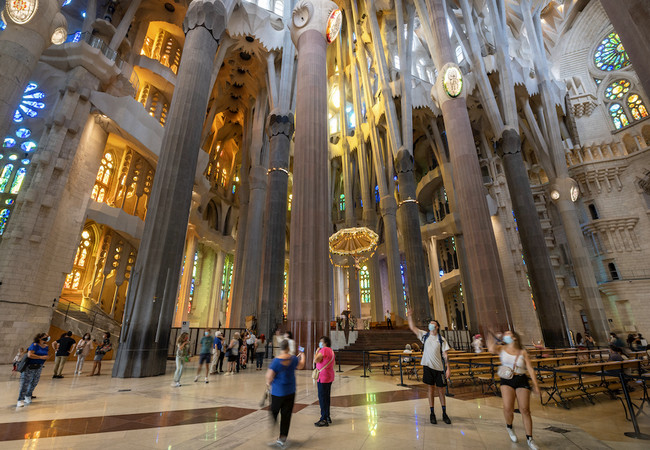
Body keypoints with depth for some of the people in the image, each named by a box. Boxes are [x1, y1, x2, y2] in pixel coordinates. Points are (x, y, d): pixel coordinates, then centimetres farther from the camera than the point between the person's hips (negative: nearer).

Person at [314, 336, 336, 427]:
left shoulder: (324, 350, -17)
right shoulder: (331, 350, 13)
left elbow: (316, 360, -21)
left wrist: (317, 351, -8)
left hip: (323, 377, -10)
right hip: (329, 377, 10)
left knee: (322, 398, -3)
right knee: (326, 397, 17)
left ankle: (324, 420, 2)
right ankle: (327, 417, 27)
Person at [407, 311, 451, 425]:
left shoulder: (441, 340, 0)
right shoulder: (424, 335, 4)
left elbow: (445, 355, 0)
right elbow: (412, 327, 0)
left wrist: (448, 368, -6)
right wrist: (410, 316, -8)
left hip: (439, 368, -1)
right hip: (427, 366, 1)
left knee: (441, 390, 8)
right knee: (430, 390, 7)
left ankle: (444, 414, 23)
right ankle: (432, 414, 17)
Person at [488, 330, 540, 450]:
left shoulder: (523, 352, 4)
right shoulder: (501, 348, 2)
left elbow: (530, 369, 4)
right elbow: (491, 349, -21)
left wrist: (535, 385, -2)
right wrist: (492, 337, -14)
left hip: (521, 381, 1)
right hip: (506, 380, -1)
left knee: (525, 410, 0)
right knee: (508, 408, -13)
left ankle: (529, 439, 20)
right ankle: (509, 427, 19)